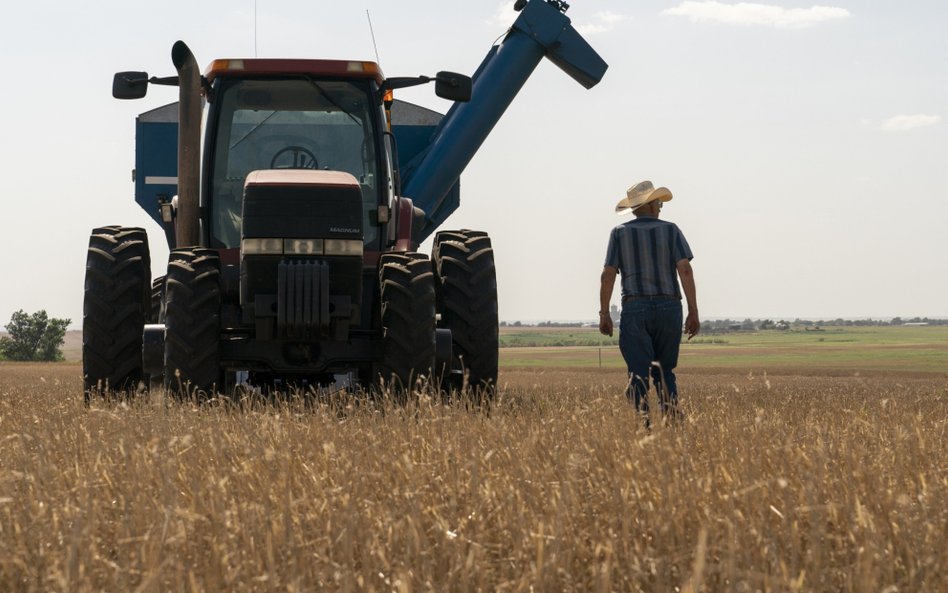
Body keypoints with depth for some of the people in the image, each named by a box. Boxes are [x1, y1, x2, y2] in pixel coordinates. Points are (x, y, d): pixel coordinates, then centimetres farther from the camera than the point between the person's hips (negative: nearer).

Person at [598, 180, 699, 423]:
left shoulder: (620, 233, 5)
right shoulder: (670, 230, 6)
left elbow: (608, 275, -2)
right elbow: (685, 270, -4)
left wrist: (604, 314, 2)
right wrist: (693, 311, -5)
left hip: (634, 309, -1)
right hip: (668, 309, 1)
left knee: (638, 374, -3)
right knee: (664, 371, 13)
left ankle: (642, 423, -15)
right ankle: (672, 419, -3)